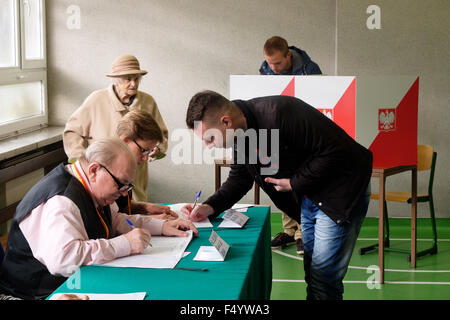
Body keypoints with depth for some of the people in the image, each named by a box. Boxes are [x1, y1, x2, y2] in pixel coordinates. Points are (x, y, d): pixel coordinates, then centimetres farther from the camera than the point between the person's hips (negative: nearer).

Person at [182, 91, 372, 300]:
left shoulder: (278, 114, -31)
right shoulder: (240, 134, -2)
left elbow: (334, 151, -28)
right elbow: (239, 179, 10)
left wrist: (294, 183, -19)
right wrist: (209, 207, -6)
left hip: (340, 192, -9)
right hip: (308, 197, 9)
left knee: (323, 276, -7)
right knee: (312, 271, 17)